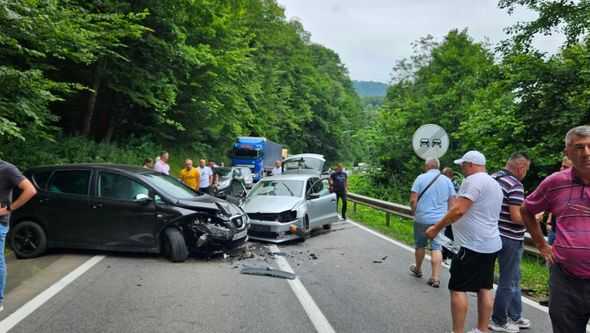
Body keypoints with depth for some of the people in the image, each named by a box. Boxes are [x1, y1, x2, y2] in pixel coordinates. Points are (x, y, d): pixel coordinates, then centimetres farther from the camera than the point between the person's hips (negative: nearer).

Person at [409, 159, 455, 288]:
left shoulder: (421, 178, -5)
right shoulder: (447, 181, 5)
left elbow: (413, 200, -9)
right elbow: (451, 202, 6)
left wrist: (414, 212, 7)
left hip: (422, 218, -2)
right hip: (440, 219, 2)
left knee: (420, 245, 15)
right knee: (436, 247, 3)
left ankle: (418, 270, 34)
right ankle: (435, 278, -2)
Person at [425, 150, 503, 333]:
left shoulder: (474, 180, -15)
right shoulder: (494, 183, 17)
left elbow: (459, 210, -22)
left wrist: (436, 228, -16)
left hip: (473, 245, -10)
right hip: (491, 244, 10)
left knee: (458, 288, -3)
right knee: (484, 288, 12)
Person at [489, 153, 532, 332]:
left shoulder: (492, 178, 7)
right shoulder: (515, 186, -20)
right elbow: (516, 217, -25)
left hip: (497, 235, 9)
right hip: (511, 238, -9)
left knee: (514, 279, 21)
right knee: (507, 282, 4)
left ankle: (515, 316, 31)